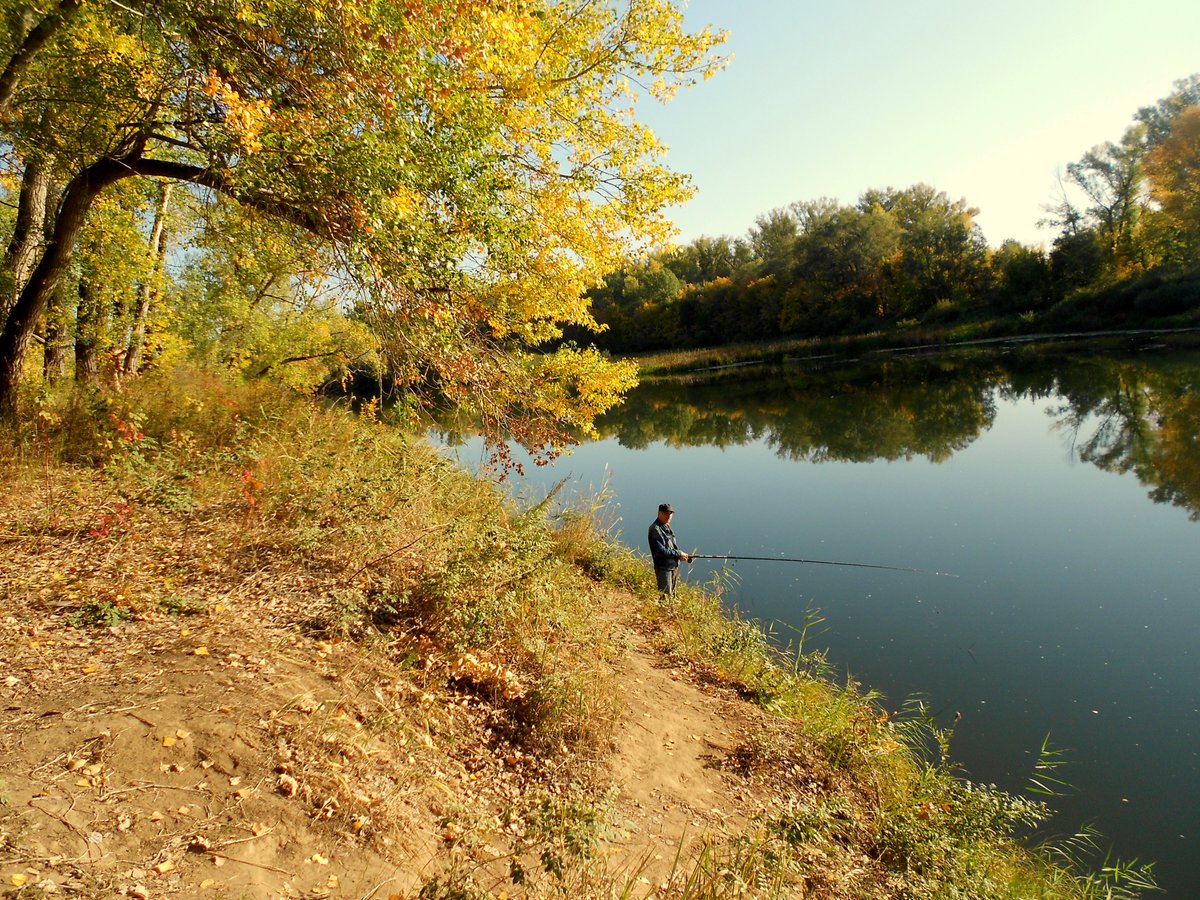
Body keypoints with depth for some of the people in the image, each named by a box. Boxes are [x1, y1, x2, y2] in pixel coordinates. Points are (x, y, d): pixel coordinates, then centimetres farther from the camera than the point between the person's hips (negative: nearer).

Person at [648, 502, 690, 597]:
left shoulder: (667, 526, 13)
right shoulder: (655, 529, -18)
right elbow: (661, 551, -23)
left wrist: (681, 555, 3)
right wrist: (679, 554, -17)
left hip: (674, 566, 9)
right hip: (663, 567, -9)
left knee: (672, 594, 17)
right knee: (666, 595, -6)